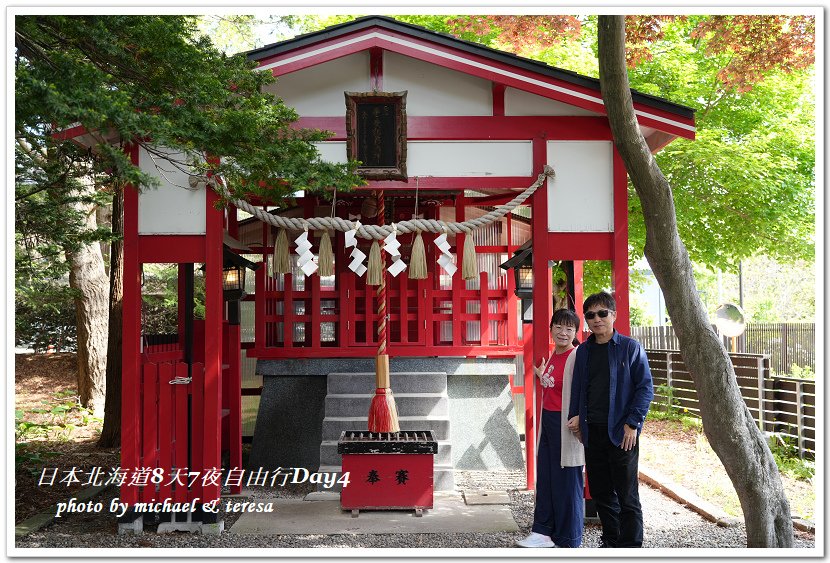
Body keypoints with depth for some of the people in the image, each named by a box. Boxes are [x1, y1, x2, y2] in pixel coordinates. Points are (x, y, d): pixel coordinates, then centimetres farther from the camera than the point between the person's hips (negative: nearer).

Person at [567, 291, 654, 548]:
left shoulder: (630, 348, -4)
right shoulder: (583, 351, 10)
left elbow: (645, 388, -6)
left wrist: (632, 423, -13)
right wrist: (575, 416, 3)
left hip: (621, 432, -5)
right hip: (592, 431, 5)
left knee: (626, 495, 1)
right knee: (600, 491, 13)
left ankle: (630, 548, 11)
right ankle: (611, 541, 29)